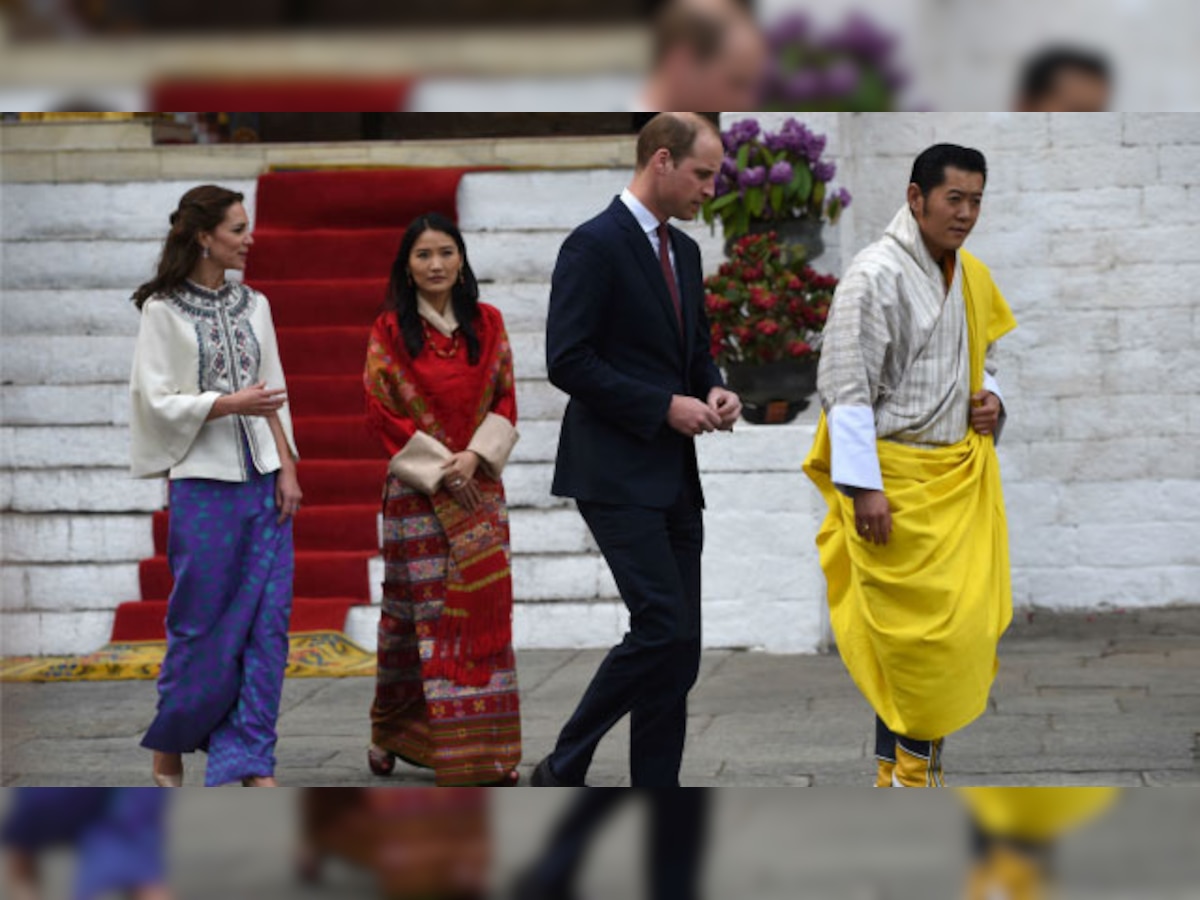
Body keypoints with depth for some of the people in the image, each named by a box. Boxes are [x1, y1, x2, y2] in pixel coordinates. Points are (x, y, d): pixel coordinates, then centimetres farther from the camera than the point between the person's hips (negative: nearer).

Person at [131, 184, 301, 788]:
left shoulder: (254, 306, 12)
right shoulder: (163, 311, -4)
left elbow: (275, 394, 13)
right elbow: (158, 399, -8)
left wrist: (287, 467, 4)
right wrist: (231, 404, -19)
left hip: (263, 480, 5)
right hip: (204, 482, -5)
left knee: (267, 622, -1)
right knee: (203, 625, 0)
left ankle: (253, 763, 3)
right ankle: (167, 751, 19)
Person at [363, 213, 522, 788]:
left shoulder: (487, 324, 8)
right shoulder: (390, 331, -1)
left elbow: (505, 400, 6)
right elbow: (382, 412, -4)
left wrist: (475, 455, -9)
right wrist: (440, 466, -11)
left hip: (478, 485, 3)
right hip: (417, 489, -3)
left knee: (486, 608, -1)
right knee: (424, 609, -3)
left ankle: (489, 753, 1)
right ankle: (392, 731, 10)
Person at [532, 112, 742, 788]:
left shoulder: (685, 251, 15)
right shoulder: (595, 245, -12)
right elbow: (568, 361, -17)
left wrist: (714, 390, 2)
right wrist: (665, 407, -18)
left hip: (674, 477, 9)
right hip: (616, 473, -9)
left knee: (679, 647, 5)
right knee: (664, 628, -16)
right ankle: (563, 769, -2)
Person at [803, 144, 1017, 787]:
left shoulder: (970, 276, 10)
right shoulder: (875, 275, -14)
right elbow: (845, 387, -16)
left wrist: (990, 397, 4)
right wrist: (864, 489, -19)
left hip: (963, 470, 7)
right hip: (899, 478, -7)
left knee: (969, 616, 6)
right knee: (912, 625, -4)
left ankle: (910, 753, 18)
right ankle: (906, 764, 8)